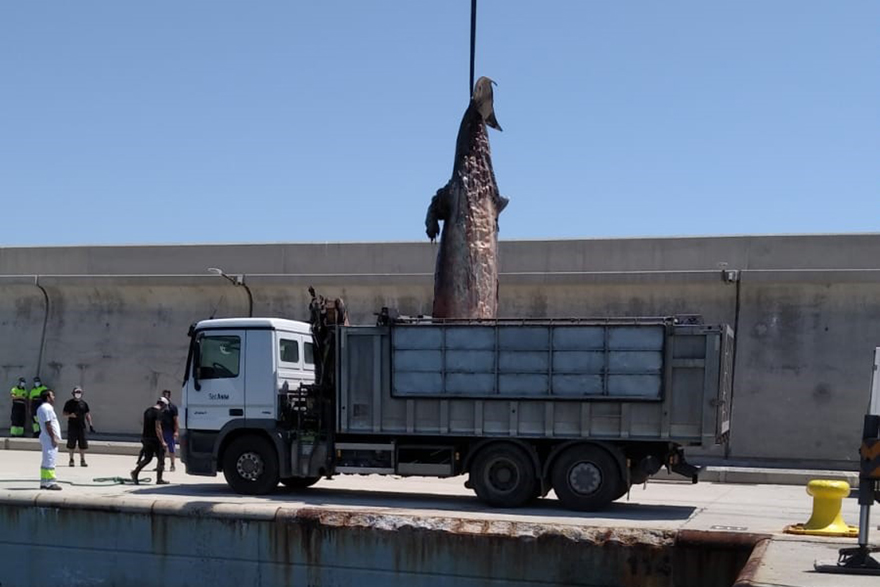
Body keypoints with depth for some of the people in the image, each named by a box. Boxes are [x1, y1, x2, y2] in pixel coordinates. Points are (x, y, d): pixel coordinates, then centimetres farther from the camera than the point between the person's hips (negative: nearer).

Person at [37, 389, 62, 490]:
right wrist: (53, 438, -20)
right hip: (50, 439, -11)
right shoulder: (47, 408, -15)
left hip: (46, 438, 11)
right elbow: (48, 425, -20)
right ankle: (51, 482, -11)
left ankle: (44, 482, 17)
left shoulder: (42, 408, 18)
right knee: (50, 460, -10)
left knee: (46, 461, 13)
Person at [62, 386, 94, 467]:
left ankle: (82, 460, 9)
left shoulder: (84, 403, 9)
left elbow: (87, 415, 14)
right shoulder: (69, 403, 2)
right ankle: (71, 460, 13)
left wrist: (90, 425, 8)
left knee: (83, 444, 0)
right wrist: (70, 415, -18)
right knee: (71, 444, 1)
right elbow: (63, 413, 3)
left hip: (82, 426, 2)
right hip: (72, 426, -2)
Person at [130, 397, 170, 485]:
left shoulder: (147, 411, 12)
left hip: (145, 437, 8)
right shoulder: (158, 412, -15)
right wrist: (162, 441, -20)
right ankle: (159, 479, 5)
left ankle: (135, 472, 4)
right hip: (154, 439, -8)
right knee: (161, 459, 3)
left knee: (147, 458, 17)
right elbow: (157, 428, -21)